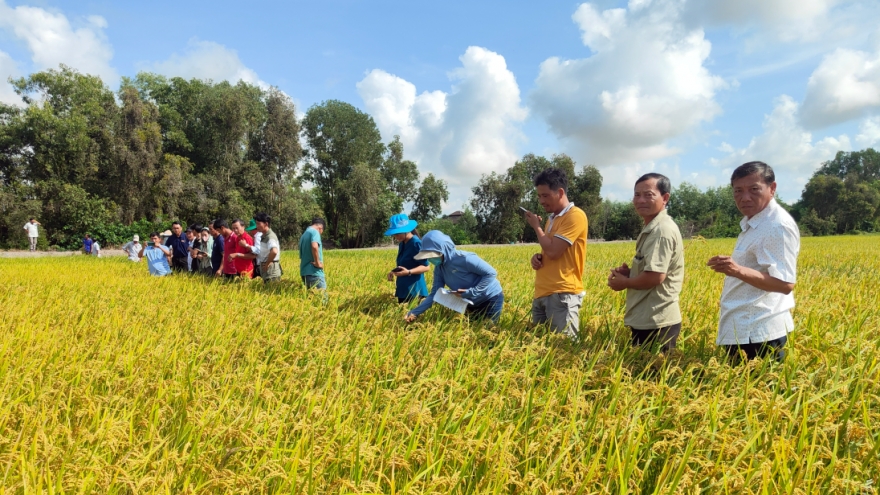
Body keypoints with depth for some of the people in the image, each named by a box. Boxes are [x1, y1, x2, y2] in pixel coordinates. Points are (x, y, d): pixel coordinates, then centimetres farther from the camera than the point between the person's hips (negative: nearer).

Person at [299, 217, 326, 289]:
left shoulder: (303, 235, 20)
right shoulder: (314, 231, -7)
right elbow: (314, 246, -27)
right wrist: (317, 263, -17)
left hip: (304, 272, 9)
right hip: (314, 272, -9)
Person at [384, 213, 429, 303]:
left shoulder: (416, 243, -14)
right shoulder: (402, 244, 10)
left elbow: (426, 267, -14)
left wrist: (408, 272, -27)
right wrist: (393, 272, 4)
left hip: (414, 290, -8)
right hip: (403, 289, 8)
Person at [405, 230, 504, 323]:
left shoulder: (465, 259, -30)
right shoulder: (439, 268, -8)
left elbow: (491, 273, -26)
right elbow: (434, 294, -7)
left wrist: (471, 292, -32)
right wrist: (415, 312, -18)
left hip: (491, 299, -7)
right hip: (473, 303, 7)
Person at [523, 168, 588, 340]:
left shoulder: (575, 216, -11)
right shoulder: (552, 218, 18)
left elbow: (553, 251, -19)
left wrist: (536, 226, -3)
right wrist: (537, 257, 5)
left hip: (562, 295, -9)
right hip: (542, 294, 9)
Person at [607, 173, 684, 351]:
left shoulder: (662, 230, -18)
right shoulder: (652, 228, 14)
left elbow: (656, 276, -25)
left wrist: (624, 282, -9)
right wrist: (628, 271, 5)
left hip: (655, 323, -10)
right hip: (648, 320, 10)